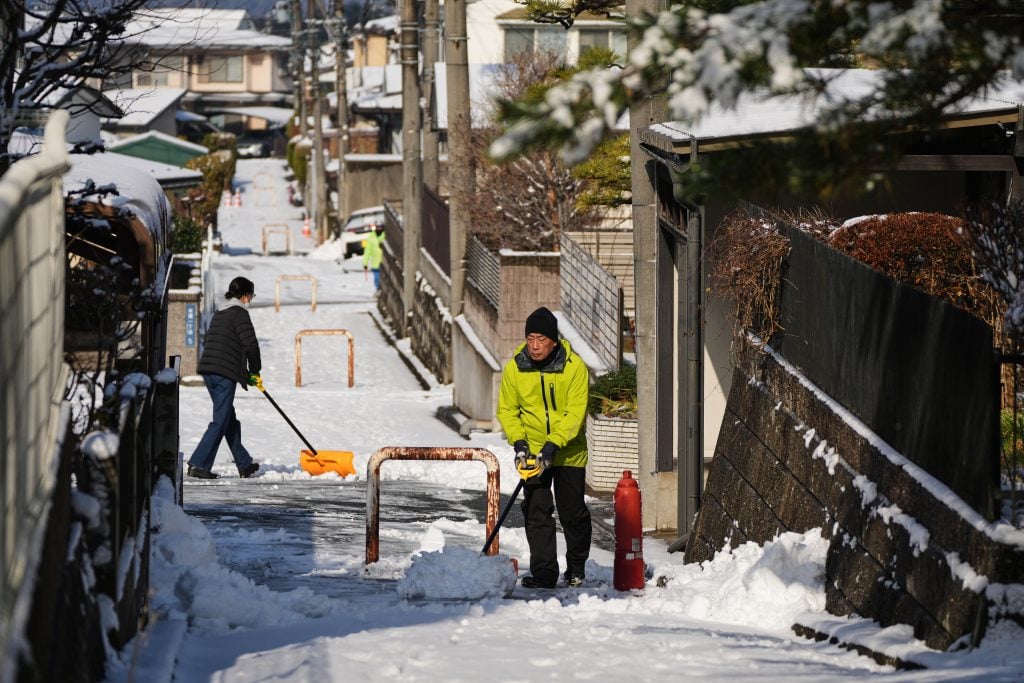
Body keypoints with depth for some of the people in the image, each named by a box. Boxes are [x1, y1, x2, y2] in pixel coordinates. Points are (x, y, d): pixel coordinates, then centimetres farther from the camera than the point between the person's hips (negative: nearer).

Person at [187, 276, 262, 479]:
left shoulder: (219, 314, 20)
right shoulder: (239, 313, -6)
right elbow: (250, 344, -14)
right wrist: (255, 372, 3)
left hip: (207, 371, 9)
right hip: (225, 374, -9)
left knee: (230, 419, 16)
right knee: (220, 422, -6)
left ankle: (245, 465, 24)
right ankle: (198, 464, -12)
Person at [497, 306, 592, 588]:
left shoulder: (575, 367, -16)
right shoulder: (514, 368, -9)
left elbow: (575, 413, -18)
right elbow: (507, 410, 1)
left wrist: (554, 444, -27)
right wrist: (518, 441, -13)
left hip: (569, 451, -1)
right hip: (533, 450, 1)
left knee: (573, 512, 8)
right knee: (537, 511, -8)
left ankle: (576, 568, 29)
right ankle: (544, 573, -6)